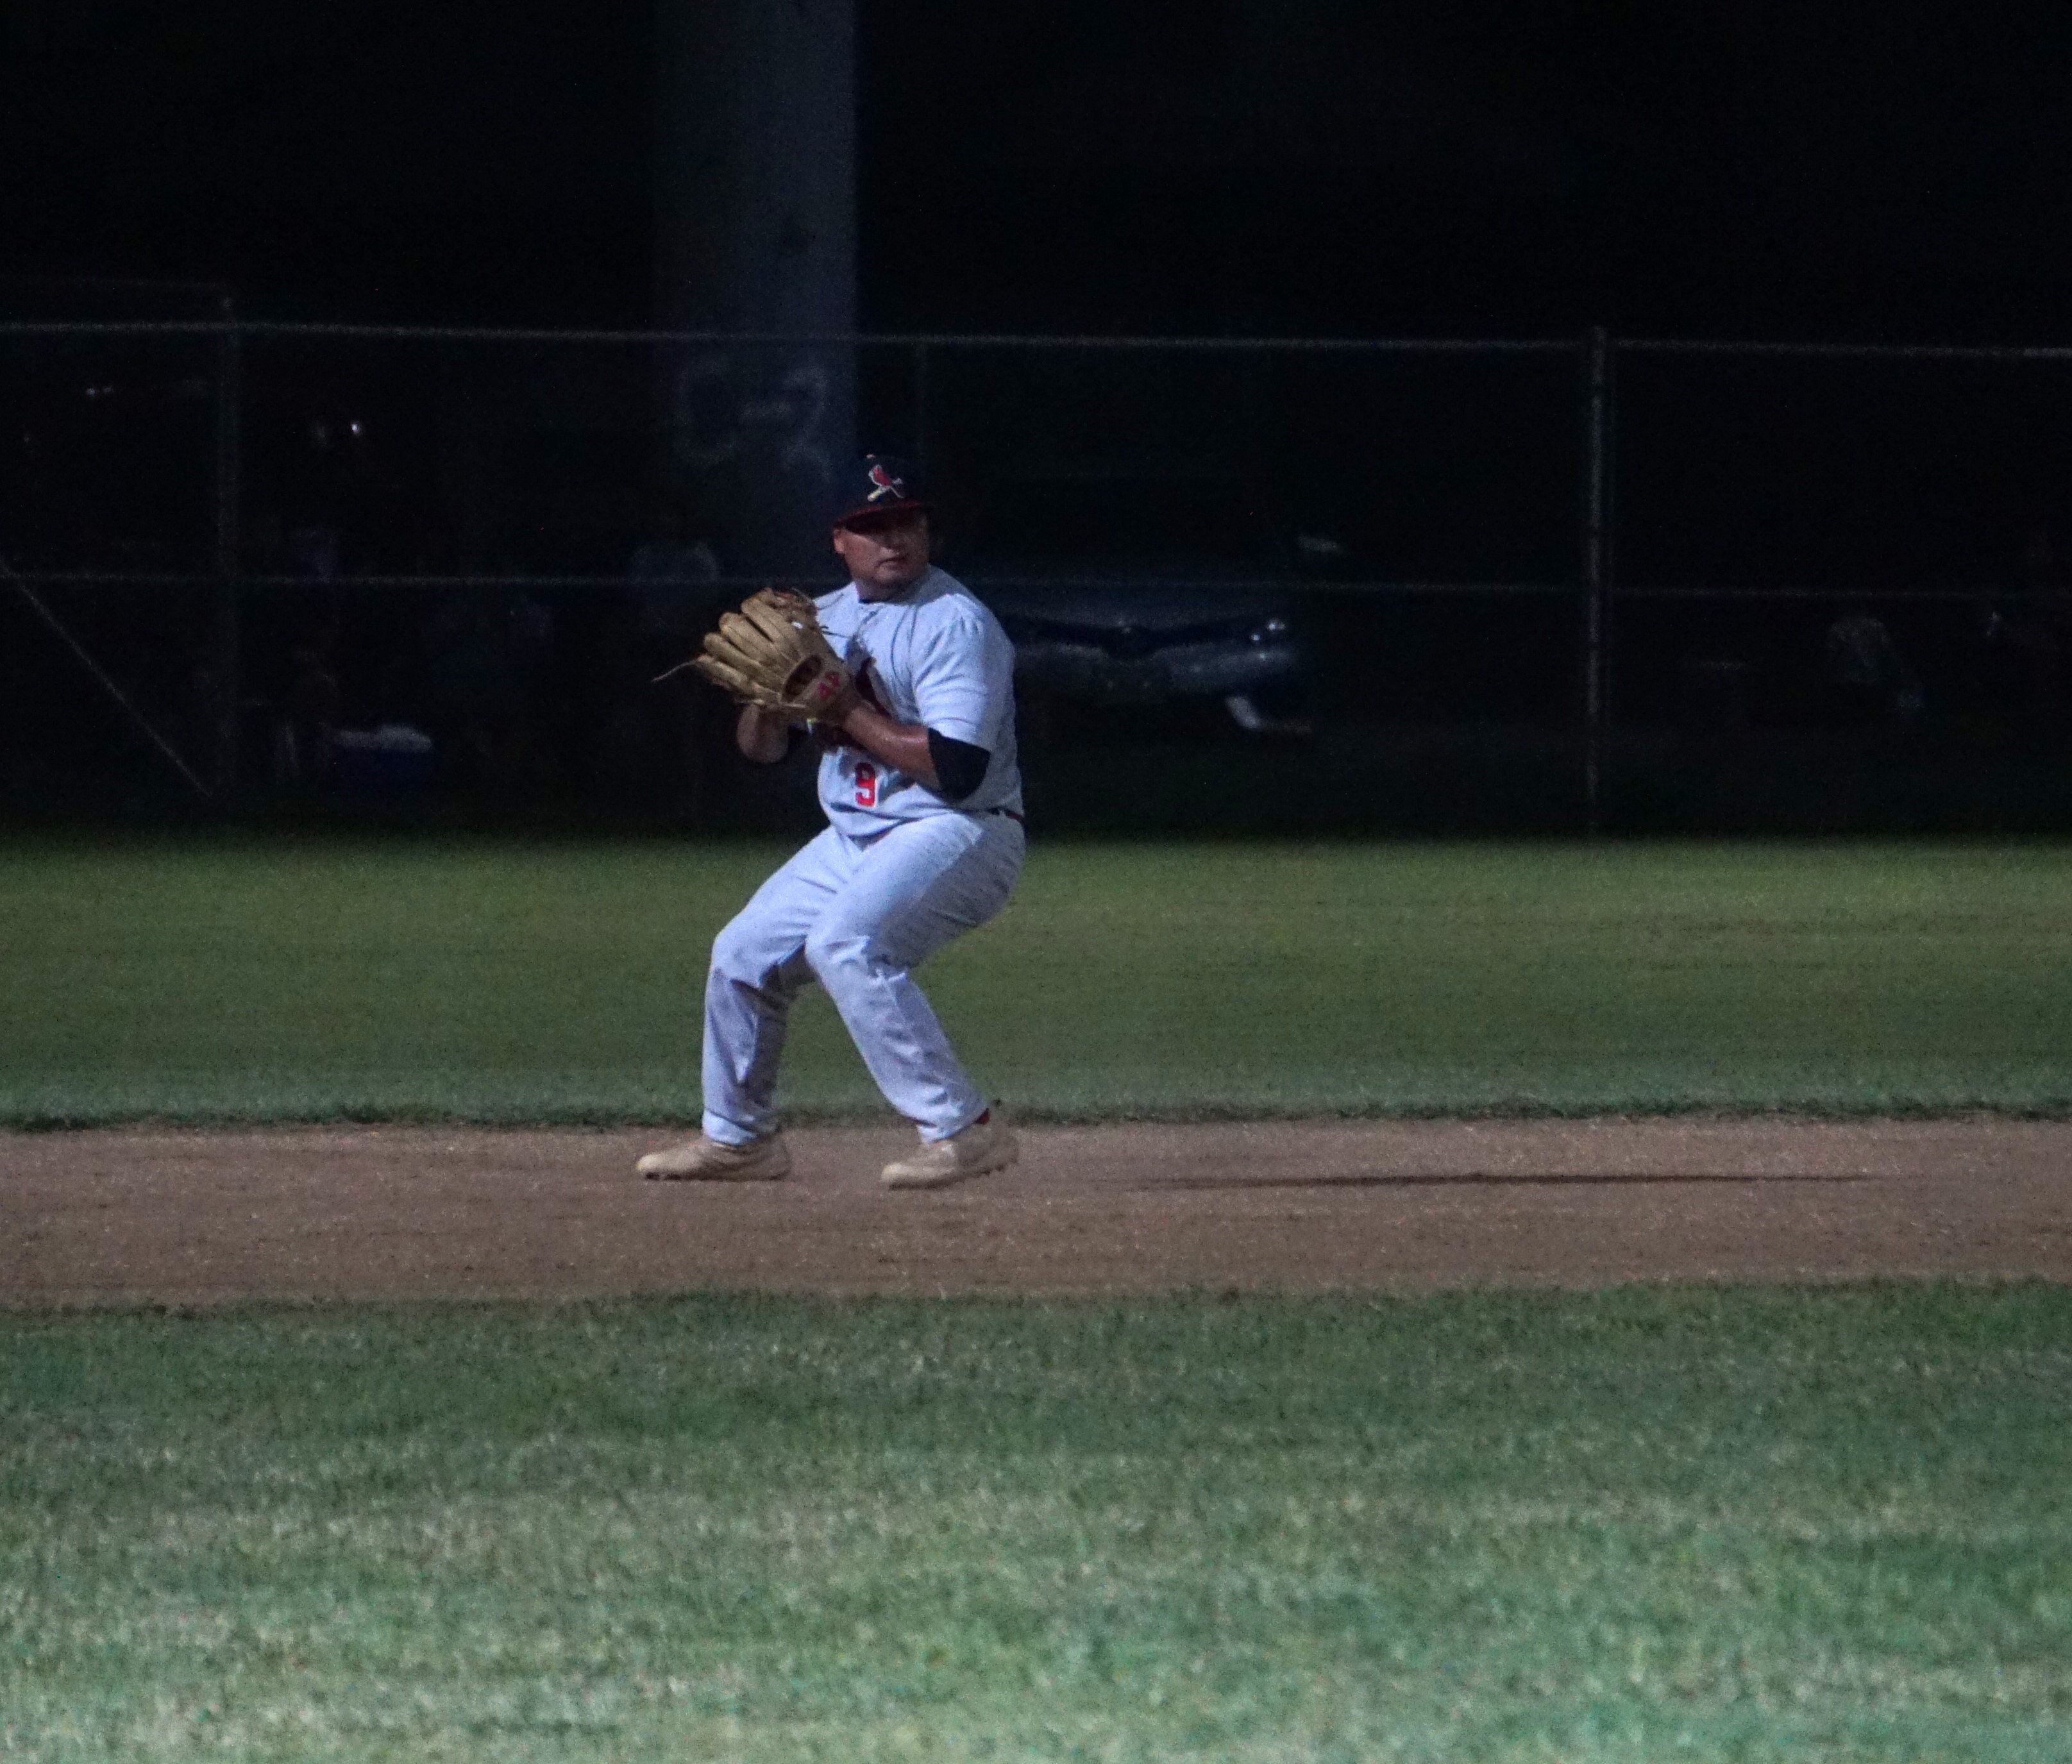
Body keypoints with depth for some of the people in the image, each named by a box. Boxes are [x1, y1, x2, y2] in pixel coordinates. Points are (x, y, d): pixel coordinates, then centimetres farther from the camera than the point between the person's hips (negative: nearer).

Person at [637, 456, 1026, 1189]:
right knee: (744, 954, 10)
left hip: (958, 834, -9)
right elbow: (759, 746, 12)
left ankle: (964, 1128, -28)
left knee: (846, 944, -30)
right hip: (852, 839, 9)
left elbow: (958, 769, -27)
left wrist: (847, 710, -21)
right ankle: (737, 1139, 29)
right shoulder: (824, 619, 10)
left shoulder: (956, 625, -16)